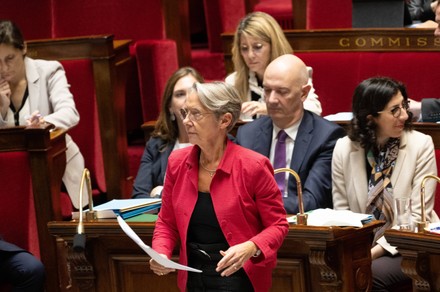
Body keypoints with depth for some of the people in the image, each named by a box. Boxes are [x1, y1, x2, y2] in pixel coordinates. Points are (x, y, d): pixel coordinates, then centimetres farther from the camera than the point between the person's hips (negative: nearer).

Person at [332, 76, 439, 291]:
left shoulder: (421, 145, -7)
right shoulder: (344, 149, 0)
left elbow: (418, 216, -9)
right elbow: (341, 211, 5)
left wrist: (376, 251, -18)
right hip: (361, 246, 2)